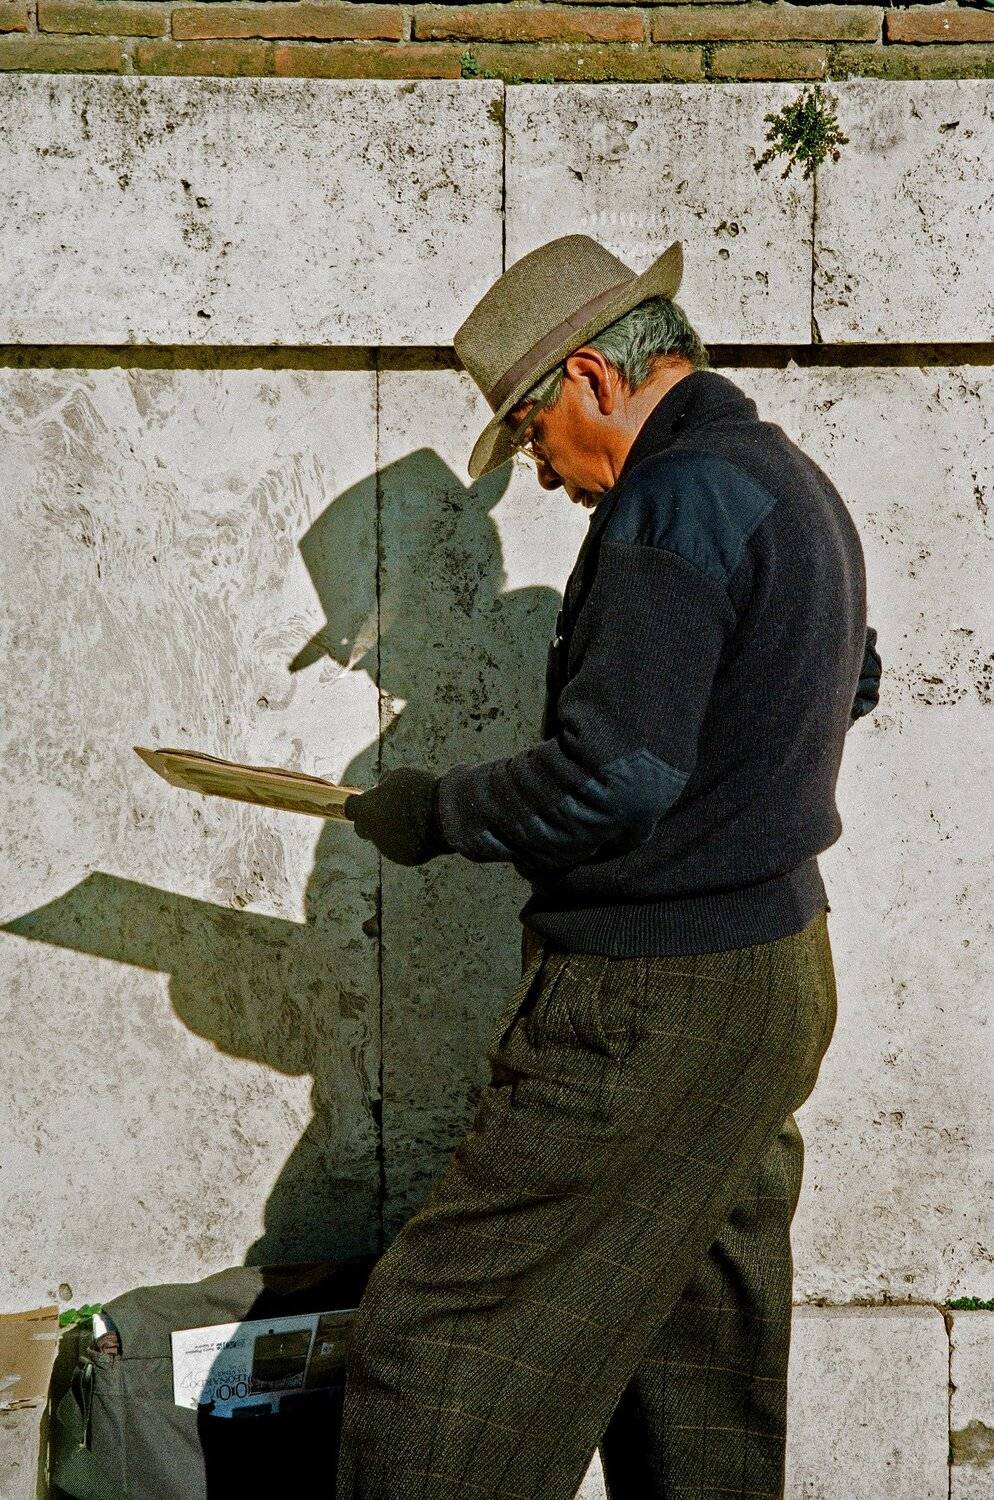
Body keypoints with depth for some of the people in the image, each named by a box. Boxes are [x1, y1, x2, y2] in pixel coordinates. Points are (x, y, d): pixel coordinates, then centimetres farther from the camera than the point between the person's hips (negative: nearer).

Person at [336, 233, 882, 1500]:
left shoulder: (677, 498, -17)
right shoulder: (796, 482, 14)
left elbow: (615, 775, -25)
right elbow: (852, 687, 30)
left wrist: (437, 812, -11)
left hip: (650, 1009, -10)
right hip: (779, 974, 10)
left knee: (434, 1350, -5)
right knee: (704, 1365, 16)